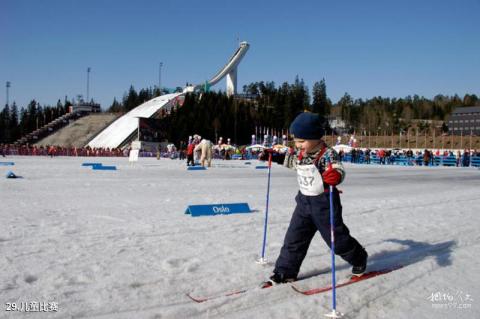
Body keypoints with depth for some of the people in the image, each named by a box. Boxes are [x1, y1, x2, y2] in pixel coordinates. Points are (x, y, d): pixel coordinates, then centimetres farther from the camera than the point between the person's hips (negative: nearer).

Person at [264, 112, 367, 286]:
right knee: (294, 238, 5)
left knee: (336, 237, 9)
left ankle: (359, 259, 37)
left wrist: (335, 175, -60)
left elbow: (338, 169, -37)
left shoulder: (327, 153, -22)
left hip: (324, 202, -6)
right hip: (304, 200, 6)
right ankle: (285, 272, 16)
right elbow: (291, 160, 23)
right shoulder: (301, 153, 0)